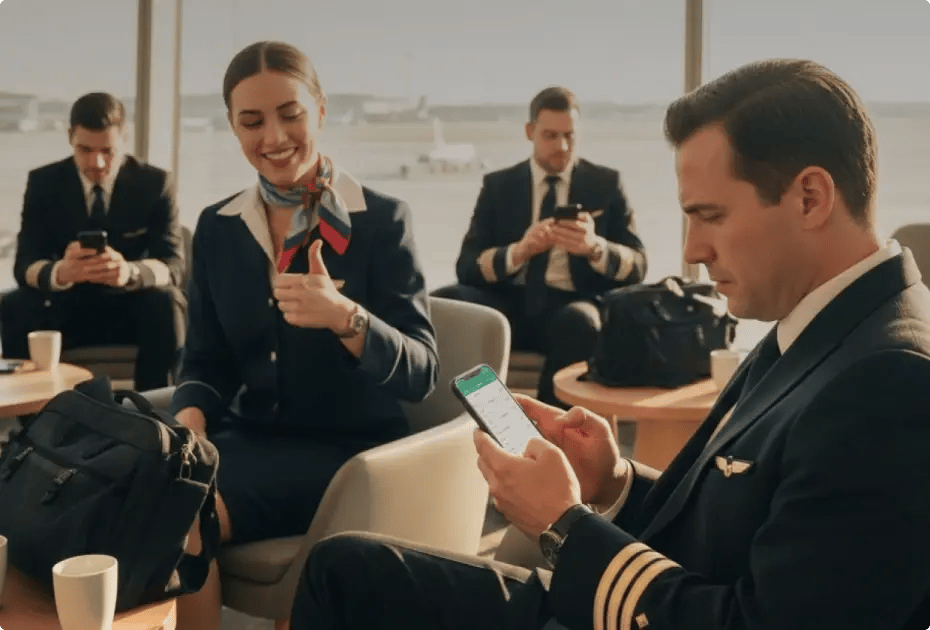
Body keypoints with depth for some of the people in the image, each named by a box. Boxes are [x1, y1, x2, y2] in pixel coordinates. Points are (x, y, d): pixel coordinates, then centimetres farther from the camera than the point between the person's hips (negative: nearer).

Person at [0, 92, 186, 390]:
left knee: (165, 302, -32)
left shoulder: (155, 183, -7)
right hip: (64, 310, 1)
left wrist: (129, 272, -40)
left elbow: (173, 264, -16)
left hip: (132, 311, -1)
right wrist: (60, 271, -39)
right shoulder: (44, 182, -4)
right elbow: (25, 265, -12)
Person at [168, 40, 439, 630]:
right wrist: (190, 419, -14)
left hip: (348, 450, -4)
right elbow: (206, 362, 9)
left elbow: (422, 372, -11)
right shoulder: (217, 227, 8)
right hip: (251, 438, 4)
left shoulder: (381, 220, -6)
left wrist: (344, 317, -31)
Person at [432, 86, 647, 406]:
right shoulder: (498, 185, 11)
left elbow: (637, 266, 4)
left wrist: (595, 247, -19)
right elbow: (467, 265, 1)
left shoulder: (605, 183, 10)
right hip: (511, 303, 1)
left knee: (577, 321, -38)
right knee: (442, 302, -28)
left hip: (572, 306, -1)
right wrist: (518, 251, -20)